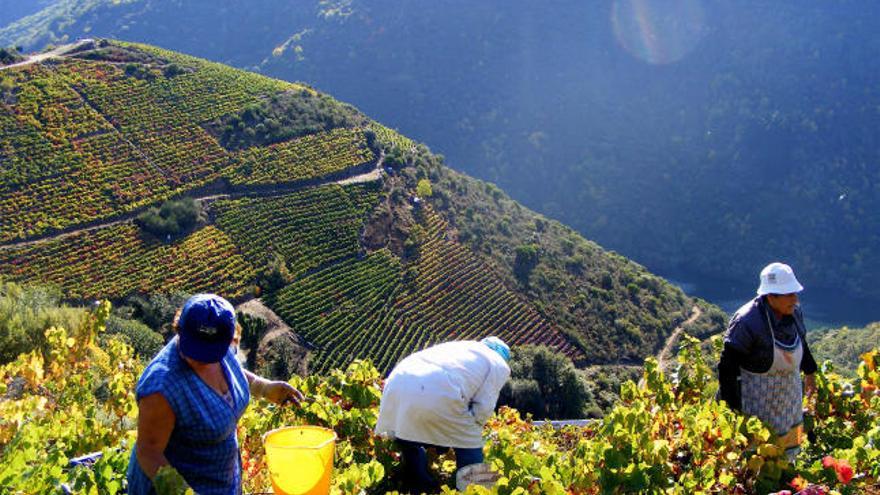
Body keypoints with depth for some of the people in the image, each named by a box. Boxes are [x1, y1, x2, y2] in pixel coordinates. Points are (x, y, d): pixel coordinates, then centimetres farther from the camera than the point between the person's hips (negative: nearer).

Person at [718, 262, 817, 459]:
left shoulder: (794, 312, -5)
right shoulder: (747, 322, -29)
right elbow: (728, 363, -24)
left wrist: (809, 372, 26)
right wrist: (732, 406, -23)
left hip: (790, 387, 8)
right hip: (757, 394, -8)